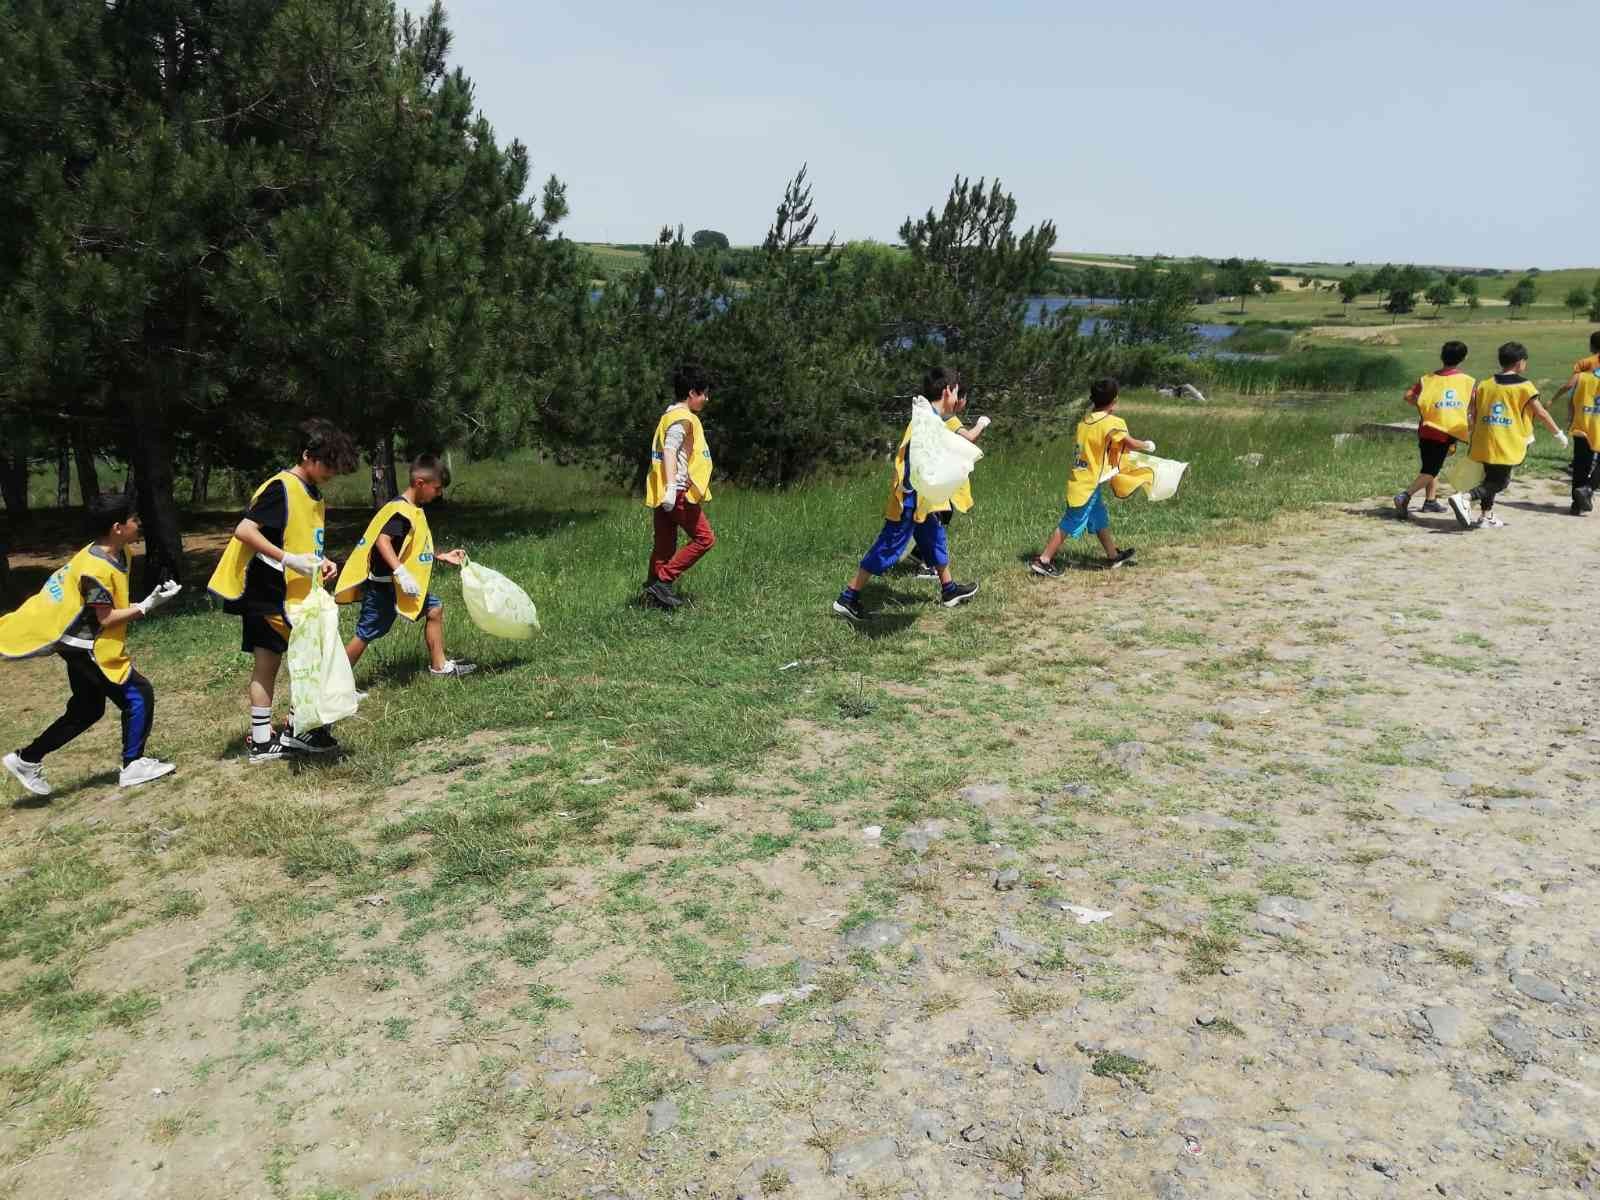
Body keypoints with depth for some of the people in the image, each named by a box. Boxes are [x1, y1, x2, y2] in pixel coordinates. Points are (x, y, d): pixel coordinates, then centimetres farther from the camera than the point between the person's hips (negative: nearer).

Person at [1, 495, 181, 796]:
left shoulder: (120, 552, 2)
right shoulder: (95, 569, -25)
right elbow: (106, 618, -23)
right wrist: (147, 606, -24)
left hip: (82, 646, 10)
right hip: (87, 648, -10)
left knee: (86, 710, 17)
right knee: (139, 694, -6)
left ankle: (27, 759, 25)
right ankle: (133, 766, 2)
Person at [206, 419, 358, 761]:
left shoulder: (312, 493, 12)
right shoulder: (281, 489, -17)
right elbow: (244, 531, -24)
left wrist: (320, 561, 4)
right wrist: (288, 559, -27)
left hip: (297, 595, 9)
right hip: (269, 594, -9)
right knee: (267, 663, -3)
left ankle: (300, 731, 18)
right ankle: (262, 742, 7)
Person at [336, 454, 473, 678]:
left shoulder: (413, 511, 12)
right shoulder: (401, 511, -20)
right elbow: (382, 541, -32)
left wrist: (442, 557, 20)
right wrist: (401, 572, -39)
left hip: (398, 584, 10)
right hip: (382, 586, -10)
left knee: (435, 609, 8)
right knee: (365, 635, -1)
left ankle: (439, 666, 14)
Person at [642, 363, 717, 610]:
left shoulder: (670, 416, 19)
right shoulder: (683, 419, -11)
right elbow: (670, 451, -22)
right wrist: (671, 486, -31)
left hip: (661, 494, 10)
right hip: (678, 492, -10)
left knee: (665, 545, 11)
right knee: (704, 538, -4)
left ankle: (653, 593, 12)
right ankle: (663, 581, -8)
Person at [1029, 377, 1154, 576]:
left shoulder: (1087, 418, 3)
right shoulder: (1113, 423, -17)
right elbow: (1131, 444, -5)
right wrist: (1147, 446, 13)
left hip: (1082, 480, 8)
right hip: (1089, 485, -8)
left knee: (1101, 520, 21)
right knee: (1070, 524, -2)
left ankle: (1113, 556, 34)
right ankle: (1042, 561, 1)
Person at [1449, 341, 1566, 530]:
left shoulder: (1484, 385, 6)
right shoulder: (1524, 386, -6)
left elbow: (1471, 413, 5)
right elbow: (1541, 413, -4)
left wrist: (1471, 435, 16)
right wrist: (1558, 433, 7)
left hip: (1484, 442, 5)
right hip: (1507, 446, -5)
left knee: (1491, 478, 19)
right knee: (1499, 482, -1)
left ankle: (1486, 516, 23)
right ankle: (1464, 497, -23)